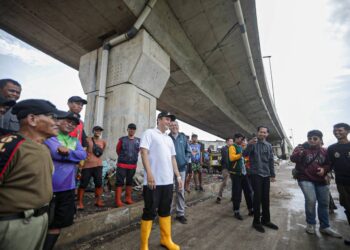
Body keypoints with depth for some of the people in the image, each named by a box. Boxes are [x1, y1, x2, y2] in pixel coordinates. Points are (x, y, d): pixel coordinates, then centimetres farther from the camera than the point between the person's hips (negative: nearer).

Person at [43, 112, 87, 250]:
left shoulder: (75, 141, 11)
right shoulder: (49, 136, -6)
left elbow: (83, 155, -4)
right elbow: (55, 153, -22)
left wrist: (67, 151, -15)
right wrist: (74, 155, -13)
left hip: (68, 187, 6)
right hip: (49, 187, -6)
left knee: (58, 223, 18)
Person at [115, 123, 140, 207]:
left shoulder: (138, 140, -1)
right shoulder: (122, 139, -4)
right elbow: (118, 150, 8)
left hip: (133, 165, 3)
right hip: (122, 164, -2)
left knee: (129, 182, 15)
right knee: (119, 182, 0)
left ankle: (128, 198, 27)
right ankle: (118, 200, 10)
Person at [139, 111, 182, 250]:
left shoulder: (169, 139, 18)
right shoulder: (149, 133, -3)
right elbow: (144, 152, -13)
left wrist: (178, 176, 16)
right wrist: (149, 174, -21)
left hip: (168, 181, 7)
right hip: (153, 181, -7)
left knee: (165, 211, 18)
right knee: (150, 212, 4)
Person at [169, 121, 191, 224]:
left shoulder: (183, 137, 5)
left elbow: (188, 151, 9)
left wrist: (186, 160, -4)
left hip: (181, 168, 3)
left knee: (180, 191, 12)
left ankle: (180, 213, 26)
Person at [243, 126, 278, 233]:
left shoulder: (269, 146, 10)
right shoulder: (253, 143, -7)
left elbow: (271, 161, 16)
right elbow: (245, 154, -21)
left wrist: (272, 174, 14)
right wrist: (249, 144, -37)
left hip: (266, 175, 5)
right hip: (255, 174, -5)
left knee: (266, 198, 13)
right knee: (257, 198, -1)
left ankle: (266, 220, 28)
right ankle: (256, 221, 12)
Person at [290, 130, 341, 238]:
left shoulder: (324, 151, 6)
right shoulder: (301, 148, -8)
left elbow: (328, 164, 13)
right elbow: (293, 159, -22)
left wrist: (324, 169, -9)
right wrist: (299, 153, -43)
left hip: (320, 180, 6)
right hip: (305, 179, -5)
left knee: (324, 203, 13)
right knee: (311, 200, -18)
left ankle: (324, 227, 31)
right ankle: (311, 224, 5)